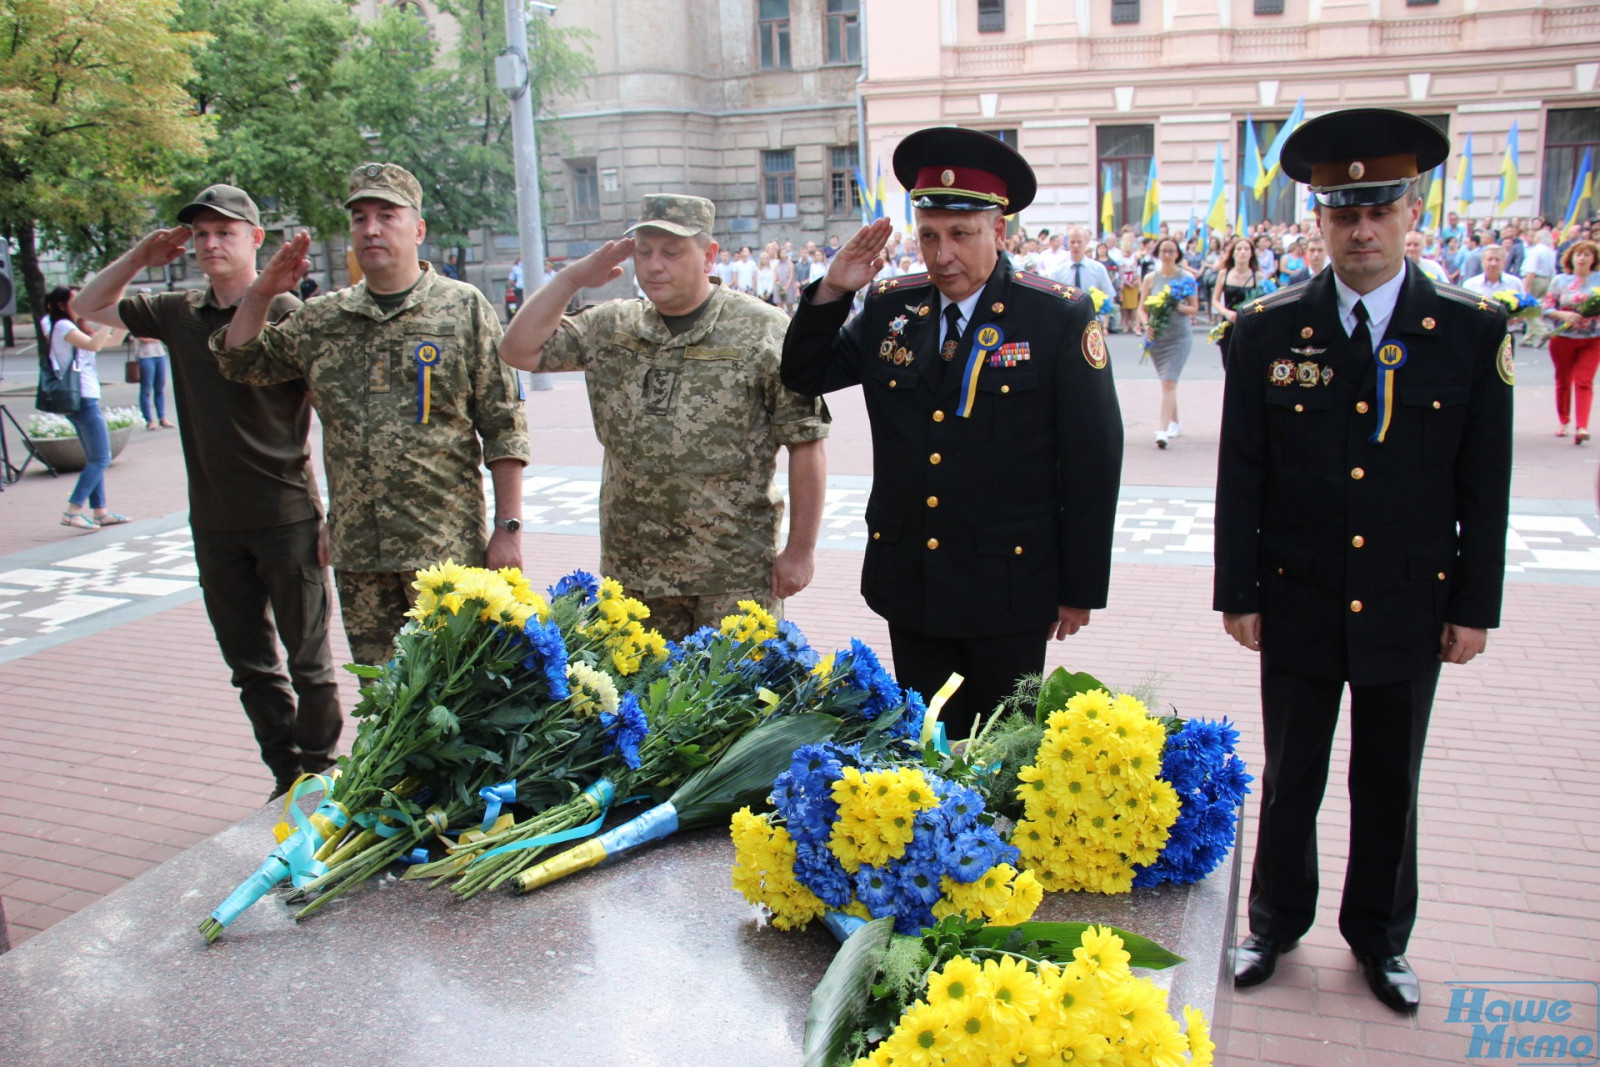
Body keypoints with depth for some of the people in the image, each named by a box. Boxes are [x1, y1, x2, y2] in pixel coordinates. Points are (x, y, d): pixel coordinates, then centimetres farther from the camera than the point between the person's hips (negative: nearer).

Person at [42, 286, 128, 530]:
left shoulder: (74, 327, 20)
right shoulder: (63, 326, -7)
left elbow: (113, 340, 21)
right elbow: (94, 344, -23)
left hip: (85, 399, 10)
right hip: (82, 399, -10)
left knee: (95, 459, 11)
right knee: (100, 458, -10)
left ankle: (100, 512, 14)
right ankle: (72, 511, -12)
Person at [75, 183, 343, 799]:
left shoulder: (286, 313, -8)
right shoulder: (180, 314, 9)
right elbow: (91, 306, 24)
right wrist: (140, 257, 7)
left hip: (286, 518, -6)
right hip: (214, 524, 6)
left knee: (308, 660, 5)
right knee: (250, 664, 13)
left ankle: (322, 777, 18)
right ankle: (287, 777, 25)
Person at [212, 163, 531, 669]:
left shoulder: (464, 309, 0)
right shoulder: (322, 318, 12)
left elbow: (503, 426, -2)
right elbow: (242, 364, 20)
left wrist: (508, 527, -7)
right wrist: (261, 293, 5)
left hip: (445, 547, -4)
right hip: (356, 550, 4)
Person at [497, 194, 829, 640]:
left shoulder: (764, 332, -7)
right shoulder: (611, 328, 8)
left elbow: (806, 444, -7)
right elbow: (521, 351, 9)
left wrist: (800, 550, -8)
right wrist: (571, 279, 1)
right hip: (634, 570, 5)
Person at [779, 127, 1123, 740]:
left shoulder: (1059, 316, -9)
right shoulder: (888, 309, 2)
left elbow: (1093, 460, -8)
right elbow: (804, 377, 10)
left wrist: (1081, 589, -6)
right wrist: (831, 291, -6)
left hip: (1009, 591, -3)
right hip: (909, 583, 4)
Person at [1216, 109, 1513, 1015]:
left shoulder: (1472, 332, -3)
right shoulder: (1268, 331, -4)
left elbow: (1485, 486, 0)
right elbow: (1241, 476, -3)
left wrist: (1475, 605, -1)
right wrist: (1237, 593, -4)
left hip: (1410, 608, 1)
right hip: (1298, 602, 0)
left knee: (1390, 784, 15)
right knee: (1291, 779, 12)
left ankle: (1381, 937, 35)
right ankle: (1277, 923, 33)